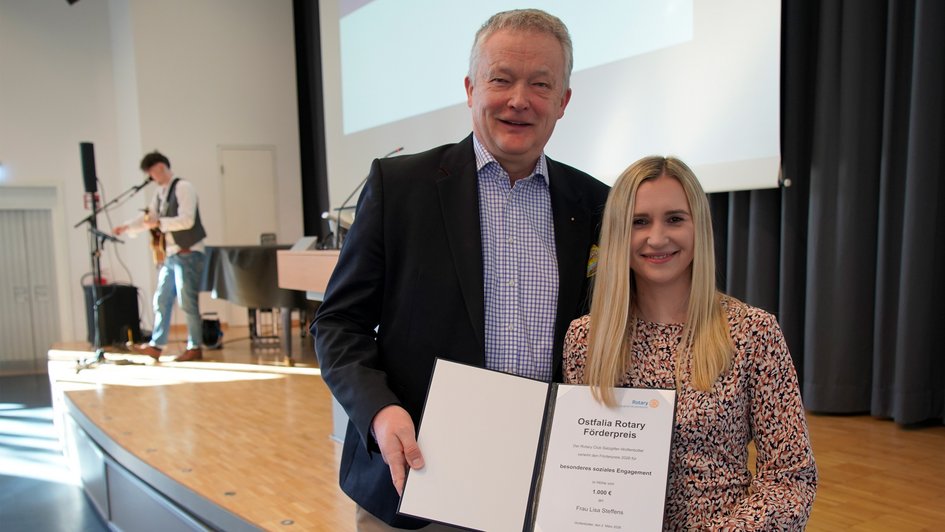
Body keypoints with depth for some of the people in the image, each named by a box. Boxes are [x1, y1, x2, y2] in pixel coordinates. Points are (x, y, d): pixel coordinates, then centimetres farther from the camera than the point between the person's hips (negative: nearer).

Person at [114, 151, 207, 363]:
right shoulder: (160, 193, 14)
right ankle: (156, 345, 17)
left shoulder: (183, 188, -10)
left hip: (188, 254, -8)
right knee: (161, 300, 10)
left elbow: (187, 220, -20)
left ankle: (195, 348, 5)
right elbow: (148, 217, 13)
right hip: (169, 255, 8)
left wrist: (159, 223, -27)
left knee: (187, 302, -4)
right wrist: (127, 227, -3)